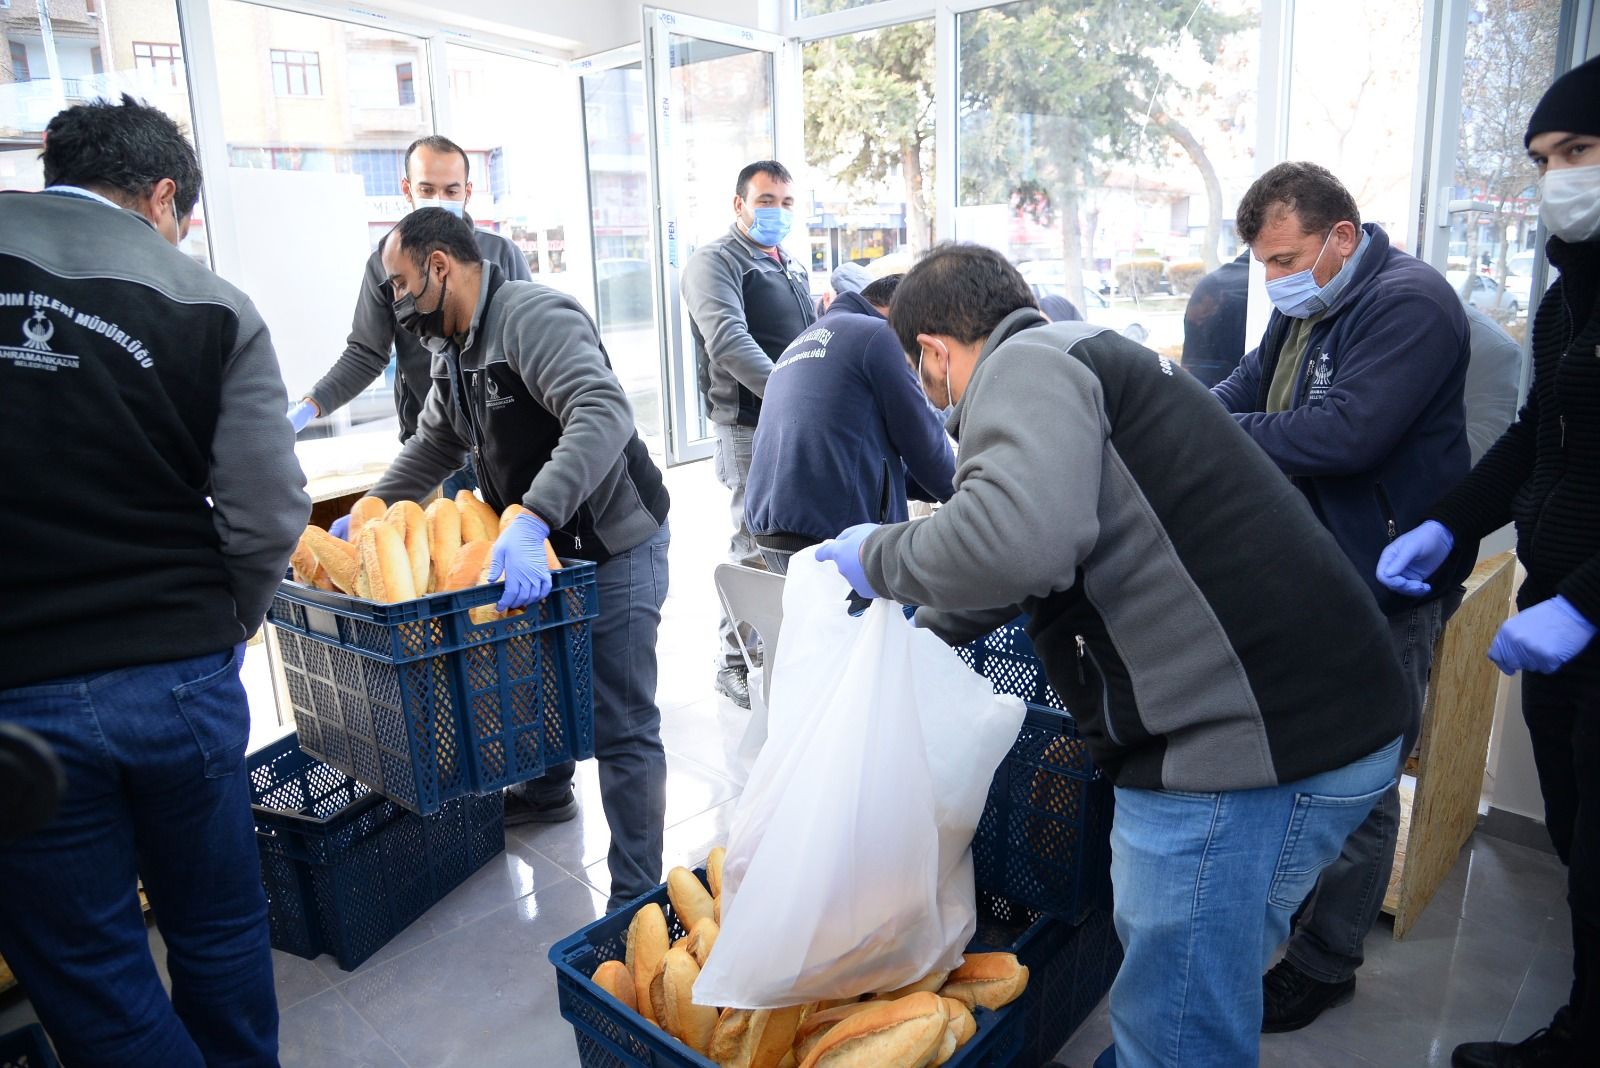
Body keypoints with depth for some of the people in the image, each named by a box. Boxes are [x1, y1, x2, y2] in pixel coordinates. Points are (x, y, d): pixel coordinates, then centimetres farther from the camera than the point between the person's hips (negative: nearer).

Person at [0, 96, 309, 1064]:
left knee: (92, 981, 15)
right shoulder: (213, 308, -4)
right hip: (183, 677, 1)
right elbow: (268, 518, -10)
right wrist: (217, 630, 8)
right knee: (220, 931, 21)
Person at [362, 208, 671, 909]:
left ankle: (637, 899, 5)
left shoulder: (534, 317, -22)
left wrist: (532, 519, -46)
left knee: (621, 726, -5)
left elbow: (604, 415, -37)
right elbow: (433, 445, 24)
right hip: (539, 546, 10)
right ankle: (547, 793, 53)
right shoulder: (453, 350, 11)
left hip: (613, 547, -10)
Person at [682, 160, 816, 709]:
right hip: (751, 426, -8)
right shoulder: (716, 262, -5)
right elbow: (729, 340, -21)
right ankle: (735, 662, 8)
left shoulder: (793, 268, 21)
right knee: (754, 547, -5)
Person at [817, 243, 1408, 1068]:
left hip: (1252, 738, -10)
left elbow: (1017, 540, -31)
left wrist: (879, 558, -12)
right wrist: (917, 628, 46)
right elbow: (1016, 563, 34)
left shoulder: (1024, 366, -9)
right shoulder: (1084, 357, 22)